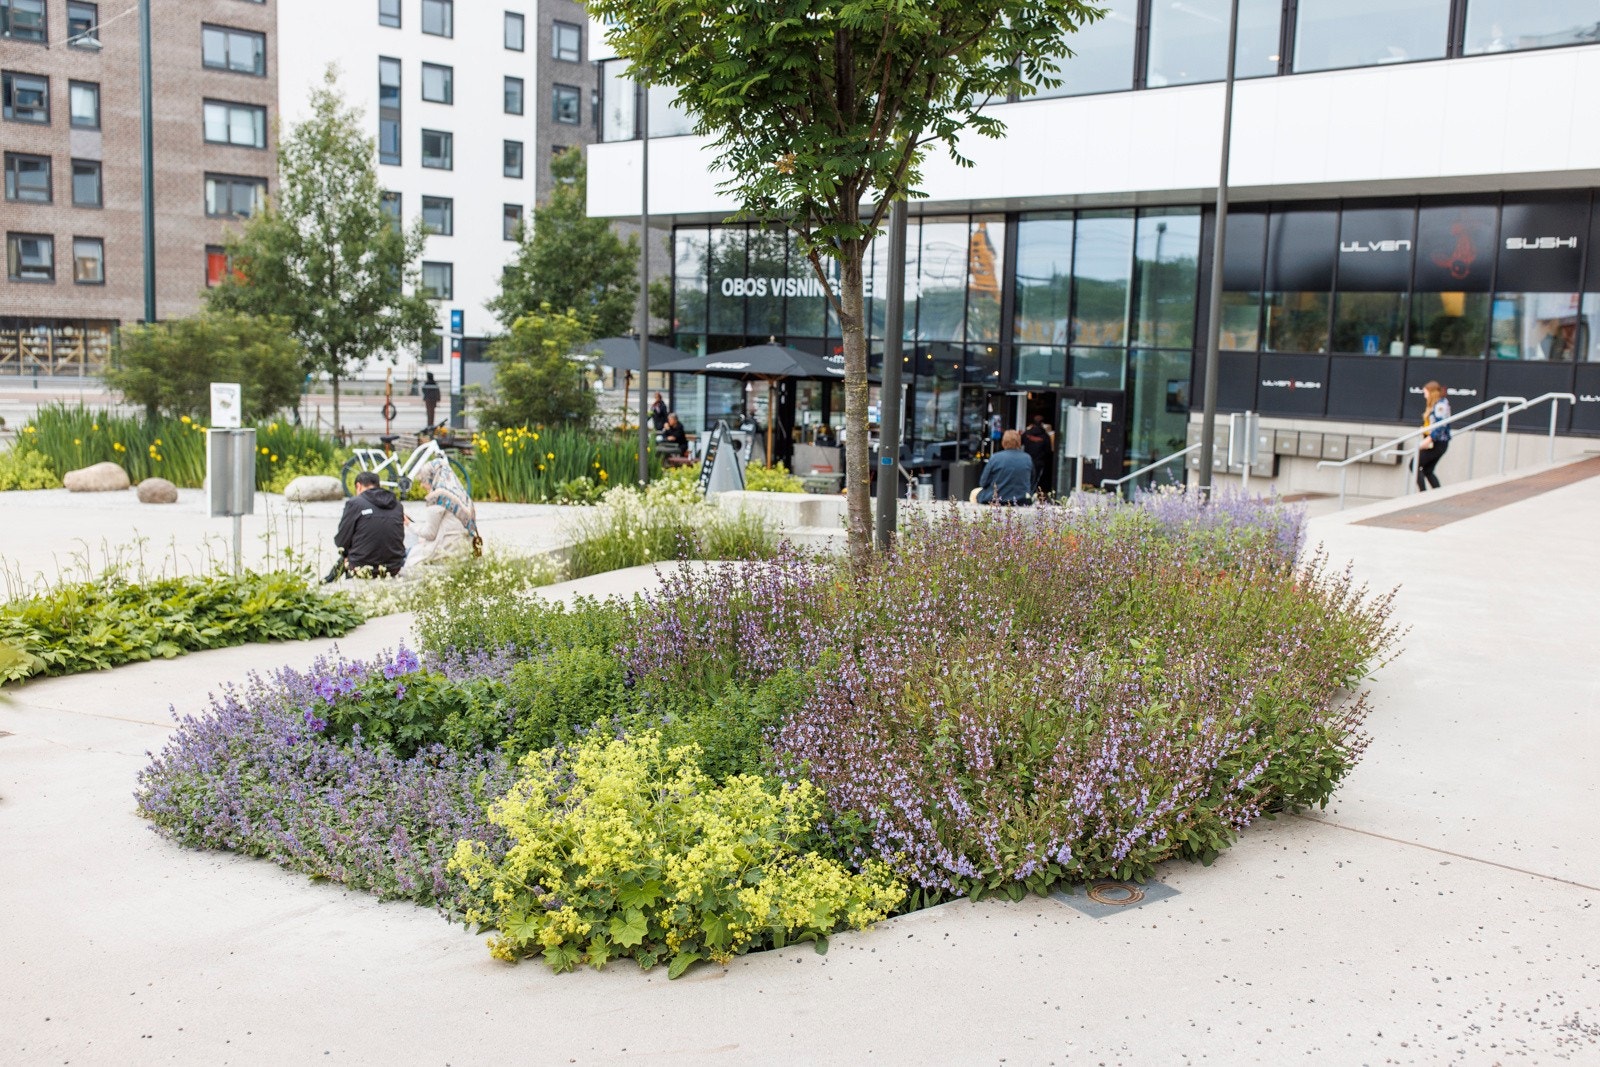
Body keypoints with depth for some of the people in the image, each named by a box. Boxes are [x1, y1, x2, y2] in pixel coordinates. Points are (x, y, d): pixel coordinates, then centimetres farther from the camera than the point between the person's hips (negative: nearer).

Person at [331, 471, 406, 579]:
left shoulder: (354, 503, -6)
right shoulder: (397, 505, 6)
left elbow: (341, 542, -6)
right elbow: (399, 540, 10)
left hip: (361, 568, -2)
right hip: (394, 569, 3)